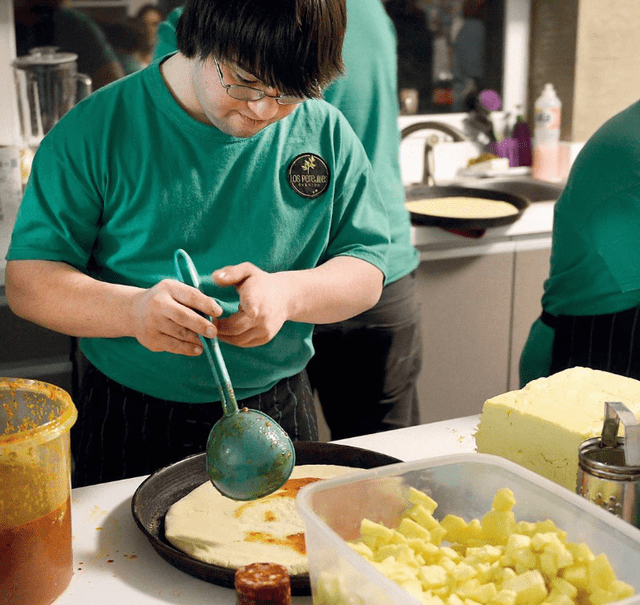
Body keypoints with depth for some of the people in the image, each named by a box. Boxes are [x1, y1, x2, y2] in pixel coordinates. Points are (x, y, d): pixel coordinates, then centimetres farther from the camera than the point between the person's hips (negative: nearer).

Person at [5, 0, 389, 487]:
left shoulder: (325, 132, -4)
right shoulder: (96, 131, -12)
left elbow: (368, 271, -2)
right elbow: (27, 280, -13)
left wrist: (288, 294, -24)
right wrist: (131, 309, -33)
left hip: (279, 420, 2)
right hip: (130, 427, -1)